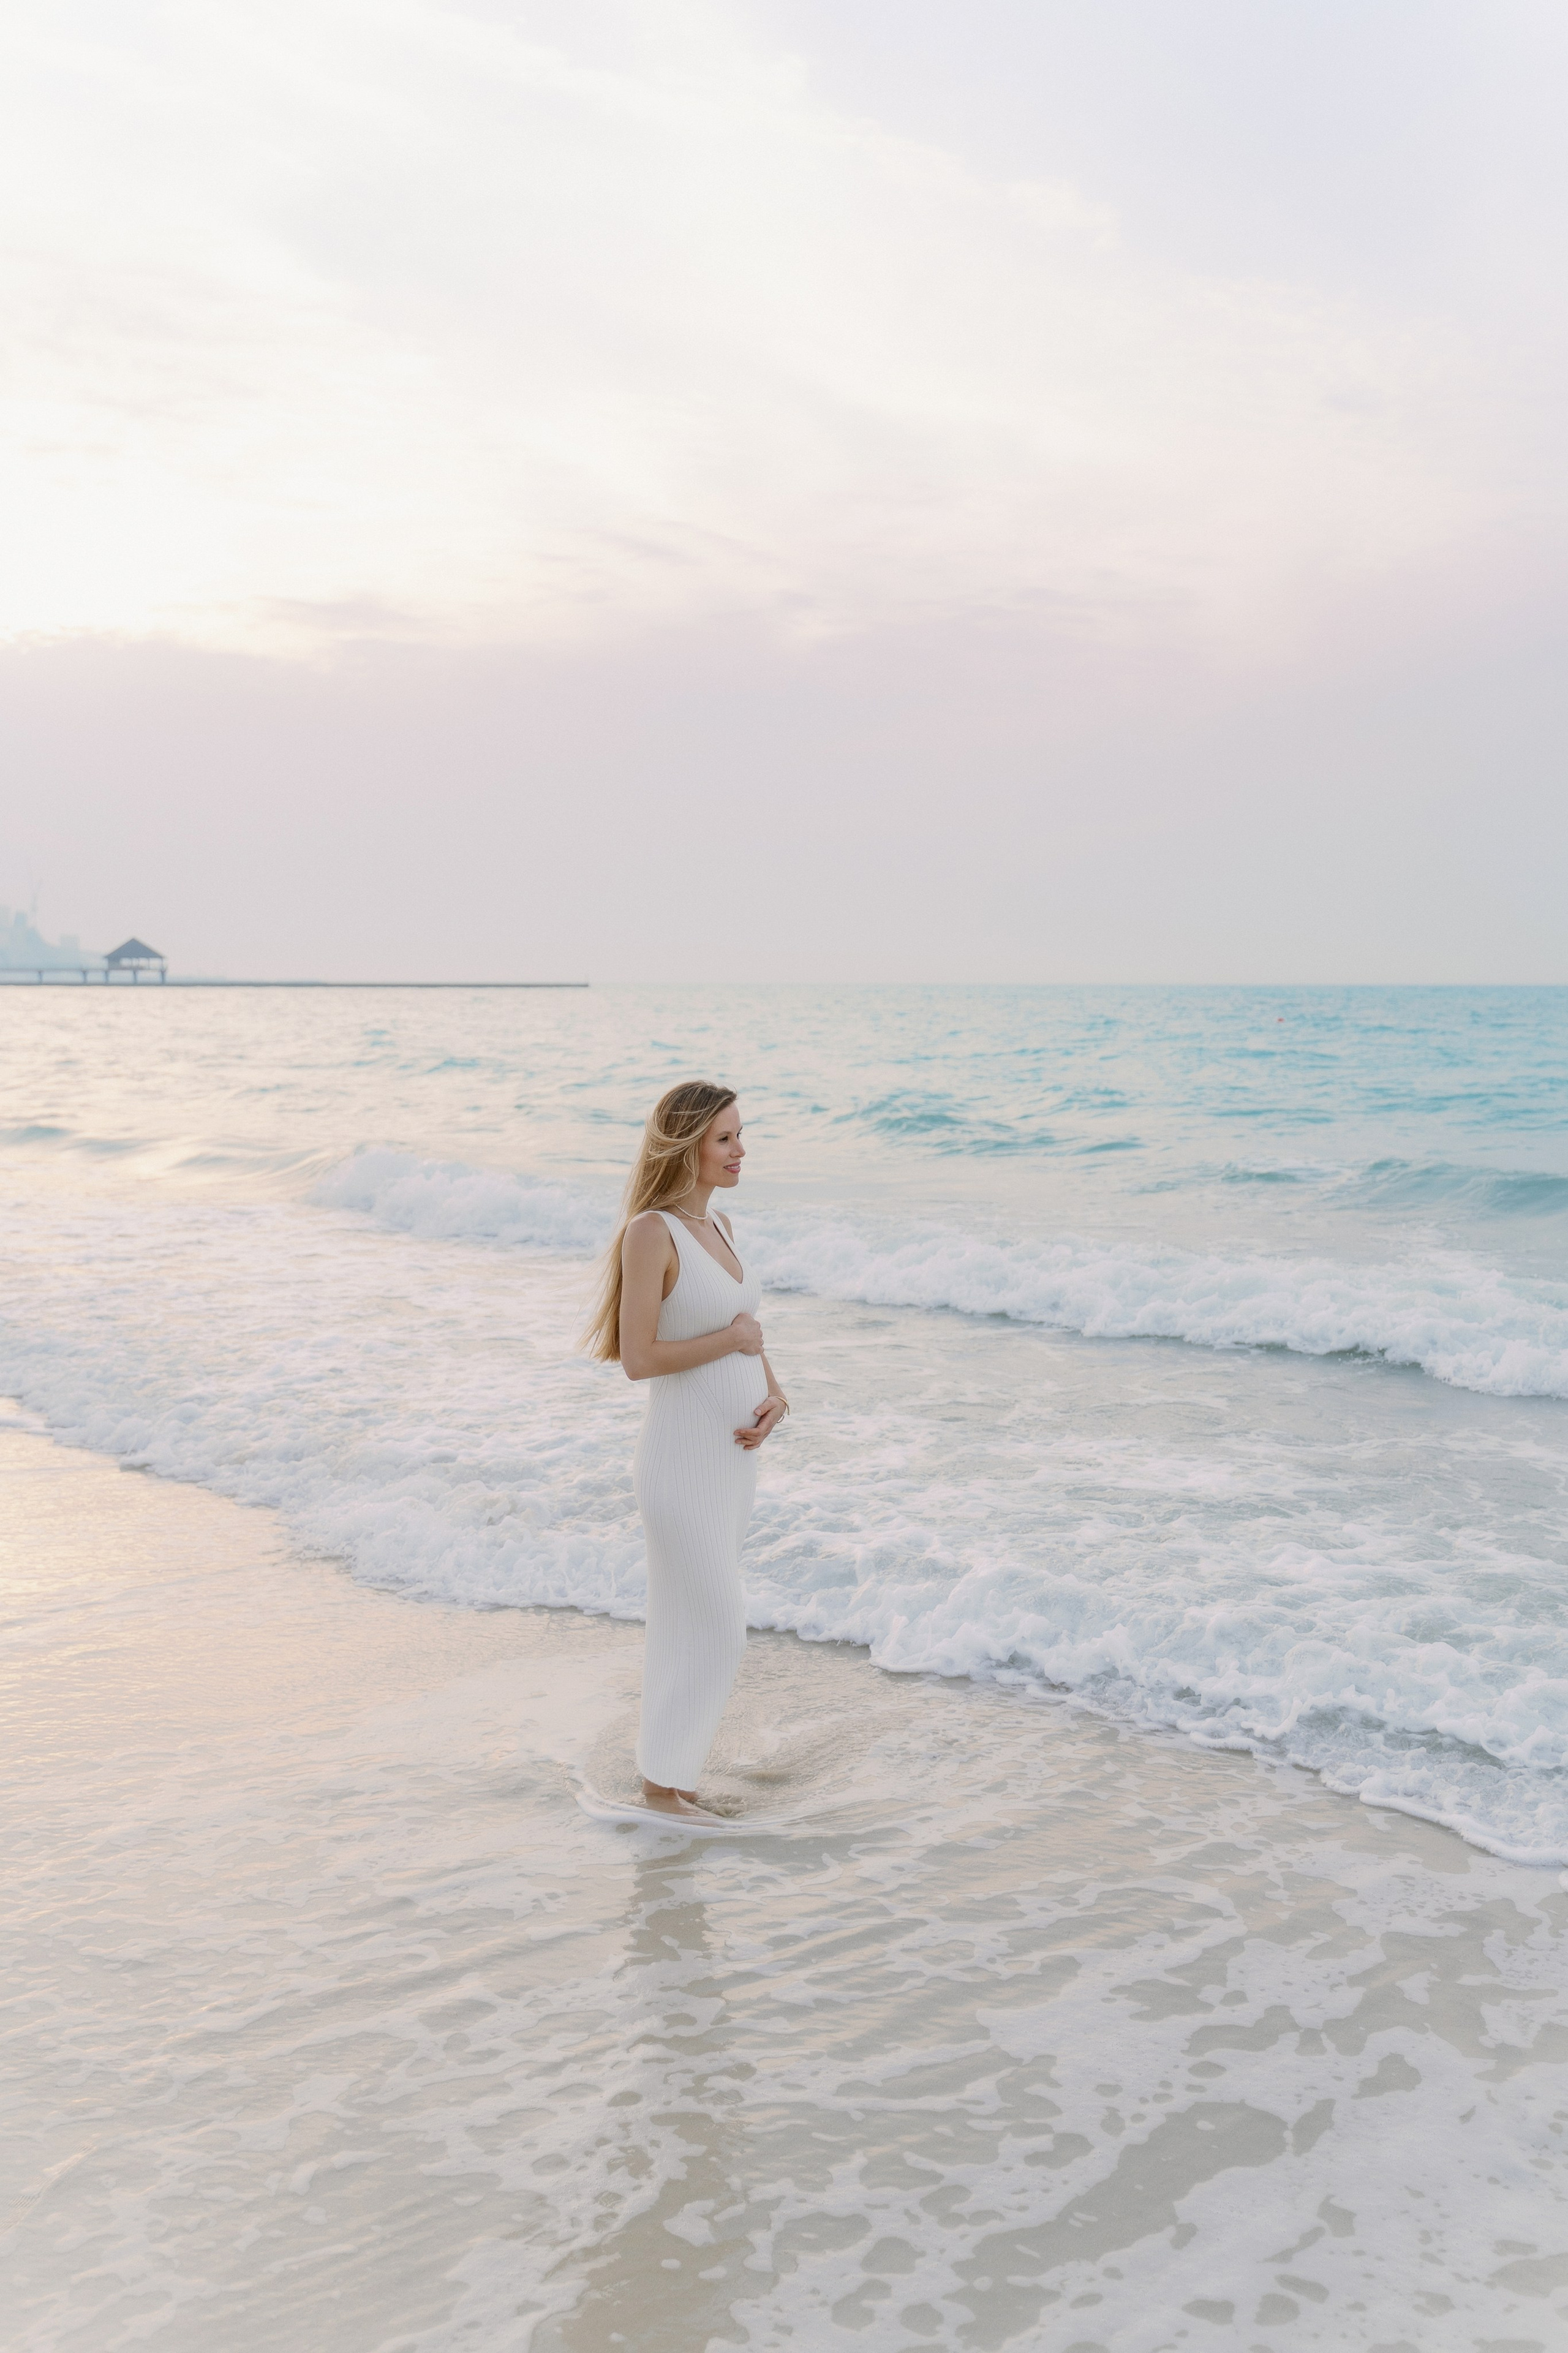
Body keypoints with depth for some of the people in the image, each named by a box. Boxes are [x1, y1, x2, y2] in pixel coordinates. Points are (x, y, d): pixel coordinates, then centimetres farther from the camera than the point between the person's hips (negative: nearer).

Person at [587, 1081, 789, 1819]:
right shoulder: (651, 1231, -17)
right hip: (683, 1461, -8)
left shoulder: (718, 1224, 8)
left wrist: (773, 1396, -2)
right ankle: (662, 1783, 15)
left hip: (732, 1456, 8)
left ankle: (665, 1767, 31)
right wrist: (733, 1339, -13)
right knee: (716, 1628, -1)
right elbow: (638, 1358, -21)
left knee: (689, 1622, 17)